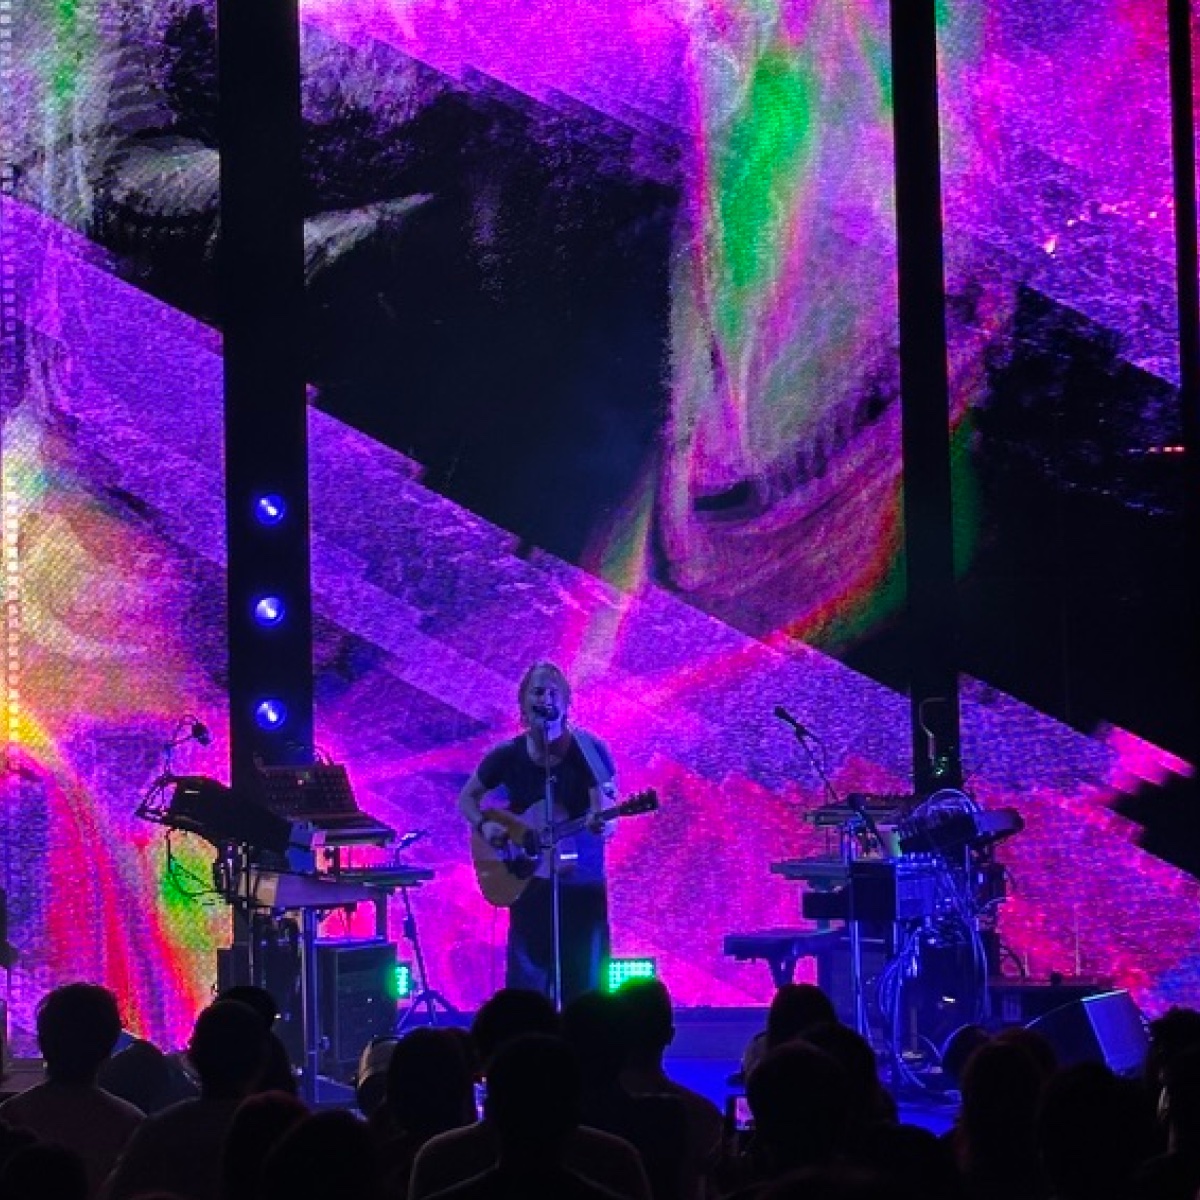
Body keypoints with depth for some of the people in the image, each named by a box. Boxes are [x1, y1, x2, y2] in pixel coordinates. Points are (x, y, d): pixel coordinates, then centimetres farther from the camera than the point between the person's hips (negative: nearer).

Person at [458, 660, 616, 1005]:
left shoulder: (588, 751, -8)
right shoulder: (507, 756, 0)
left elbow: (606, 814, -14)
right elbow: (467, 797, 13)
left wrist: (601, 824, -37)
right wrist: (484, 826, -7)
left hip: (582, 881, -2)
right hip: (528, 883, 2)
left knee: (583, 984, 0)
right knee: (526, 986, 1)